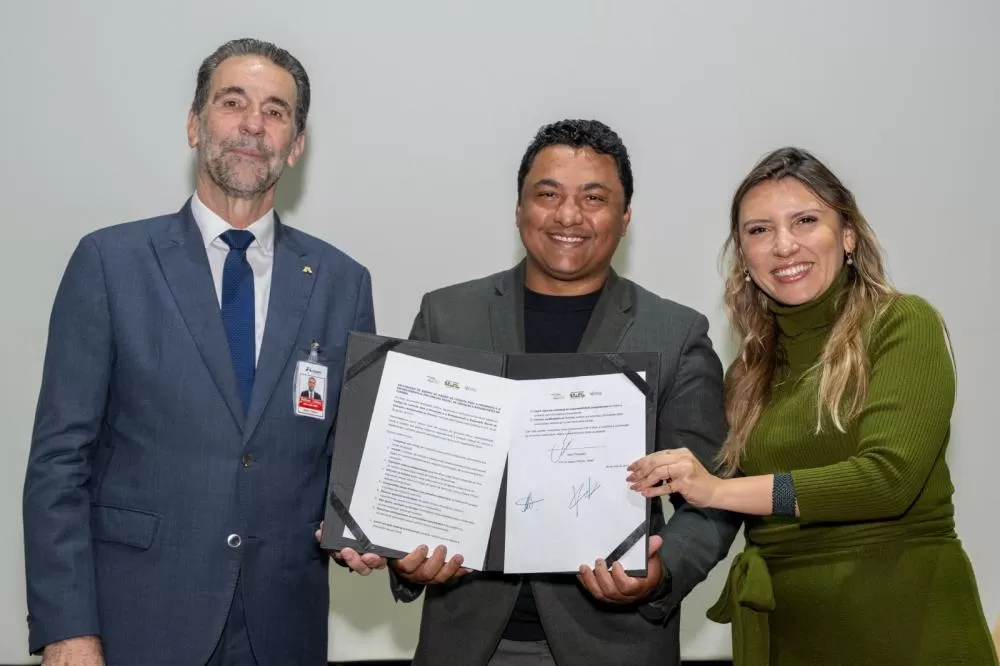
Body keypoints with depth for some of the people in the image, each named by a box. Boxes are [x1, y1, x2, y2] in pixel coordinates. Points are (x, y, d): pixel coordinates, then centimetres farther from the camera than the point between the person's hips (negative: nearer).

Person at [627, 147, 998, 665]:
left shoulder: (902, 323, -5)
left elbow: (889, 476, -18)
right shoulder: (748, 372, 9)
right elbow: (753, 523, 9)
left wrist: (717, 490, -17)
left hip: (902, 619, -4)